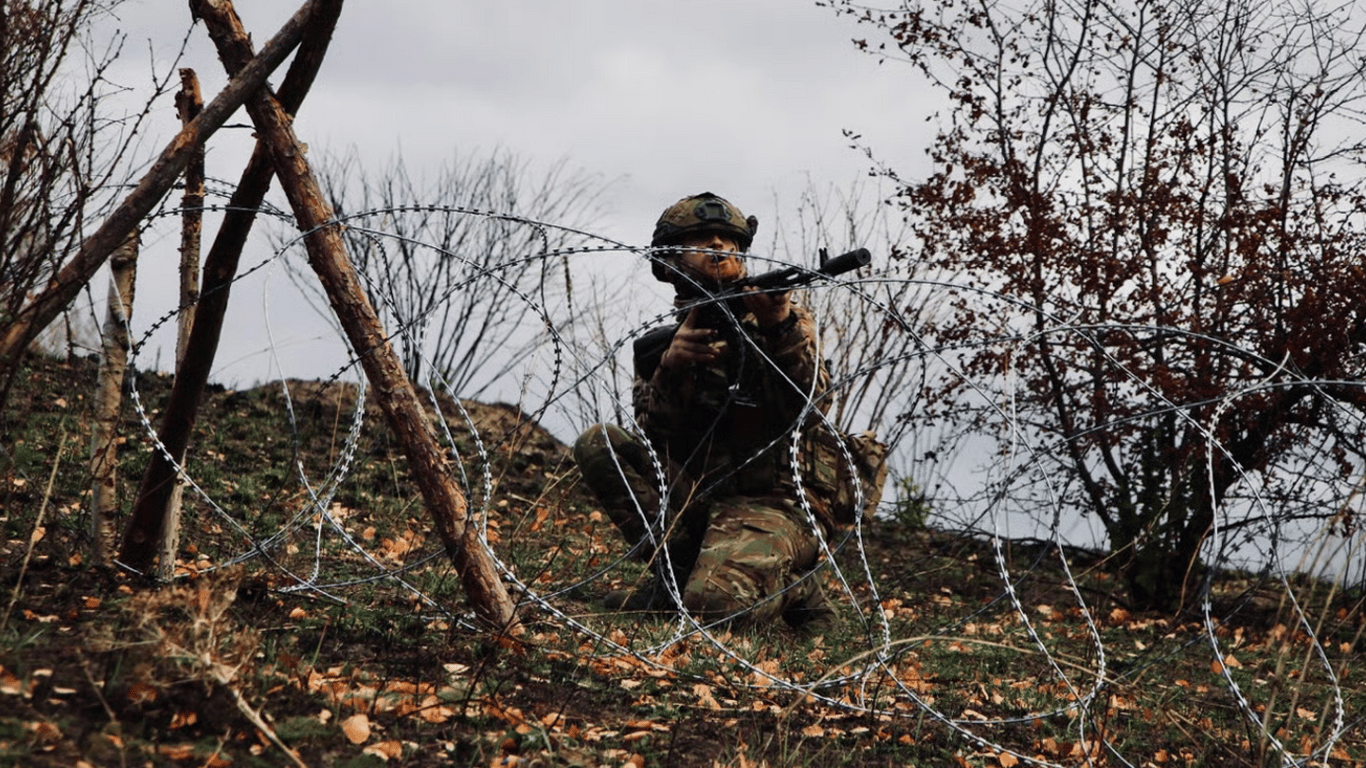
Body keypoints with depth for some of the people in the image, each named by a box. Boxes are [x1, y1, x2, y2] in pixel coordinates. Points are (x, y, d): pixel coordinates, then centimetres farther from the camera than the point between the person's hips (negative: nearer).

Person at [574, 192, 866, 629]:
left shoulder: (785, 320, 5)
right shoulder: (663, 341, 14)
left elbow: (810, 409, -11)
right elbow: (655, 435, 0)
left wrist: (783, 331, -26)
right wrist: (670, 368, -19)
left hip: (775, 501, -5)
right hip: (697, 499, 5)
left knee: (716, 604, -33)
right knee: (596, 444, -14)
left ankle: (787, 584, 1)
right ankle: (680, 572, -14)